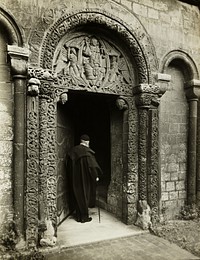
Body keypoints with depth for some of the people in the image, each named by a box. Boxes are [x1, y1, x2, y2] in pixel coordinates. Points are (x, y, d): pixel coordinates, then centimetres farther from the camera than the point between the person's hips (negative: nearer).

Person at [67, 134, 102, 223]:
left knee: (77, 195, 12)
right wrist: (96, 175, -8)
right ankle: (84, 216, 12)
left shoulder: (73, 151, 5)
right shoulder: (87, 151, -14)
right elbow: (92, 165, -16)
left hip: (75, 178, 6)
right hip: (85, 178, -5)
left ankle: (78, 216, 20)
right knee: (84, 195, 5)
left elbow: (70, 165, 10)